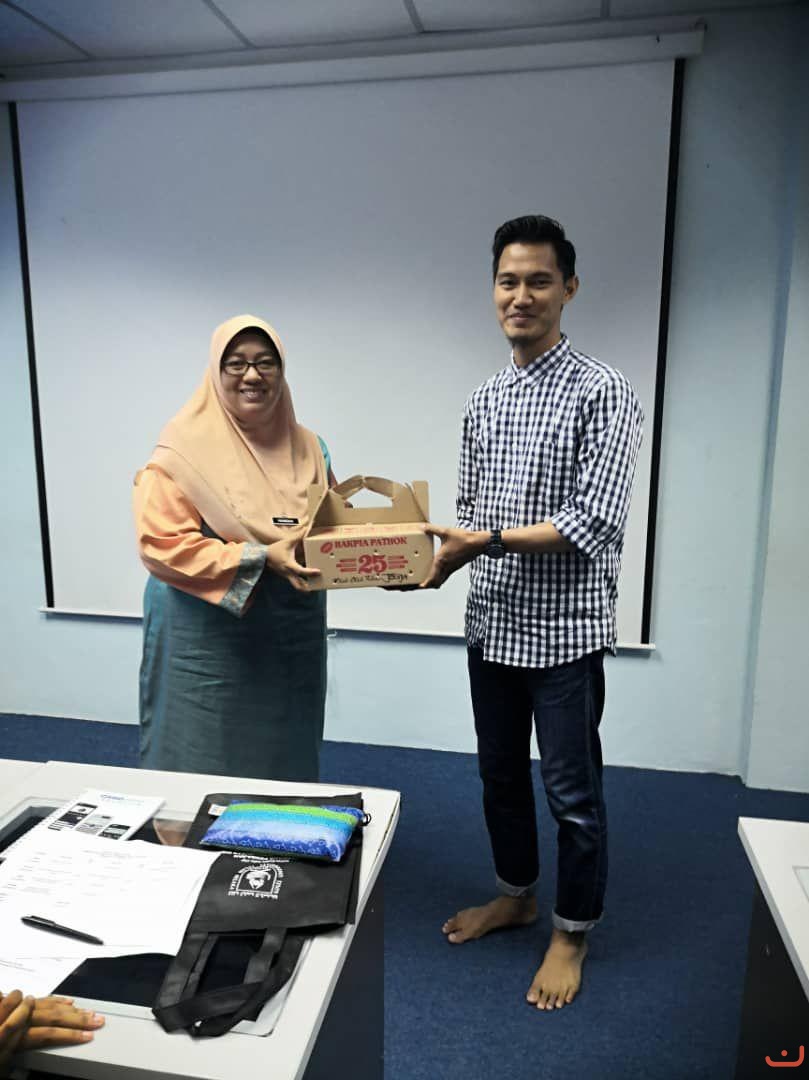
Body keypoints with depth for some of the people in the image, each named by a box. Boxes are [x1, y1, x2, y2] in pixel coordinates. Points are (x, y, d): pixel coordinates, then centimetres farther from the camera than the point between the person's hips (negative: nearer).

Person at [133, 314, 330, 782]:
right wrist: (261, 559, -24)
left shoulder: (307, 447, 6)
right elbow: (161, 544, -18)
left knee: (285, 767, 19)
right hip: (208, 642, -5)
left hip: (293, 637, 5)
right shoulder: (186, 448, -12)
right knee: (203, 770, 9)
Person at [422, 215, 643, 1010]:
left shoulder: (602, 393, -11)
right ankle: (515, 894, 43)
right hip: (491, 624, 6)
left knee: (571, 789, 9)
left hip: (564, 629, -6)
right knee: (500, 774, 20)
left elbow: (596, 524, -18)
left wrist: (488, 541, -21)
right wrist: (439, 559, -7)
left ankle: (573, 932, 31)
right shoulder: (483, 400, 9)